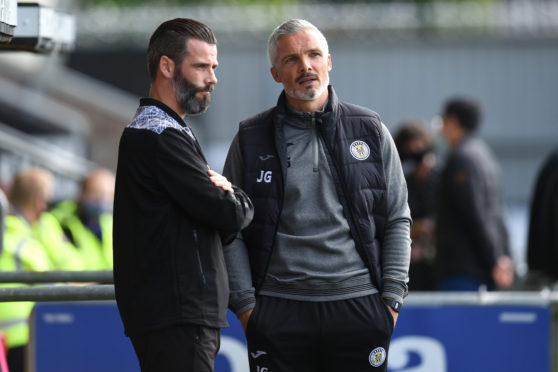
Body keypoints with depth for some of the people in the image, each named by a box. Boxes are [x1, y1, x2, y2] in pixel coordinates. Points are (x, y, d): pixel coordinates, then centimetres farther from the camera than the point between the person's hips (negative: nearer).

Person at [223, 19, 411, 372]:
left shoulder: (371, 131, 9)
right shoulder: (251, 140, 7)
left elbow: (398, 221, 10)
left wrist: (392, 297, 1)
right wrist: (245, 304, -2)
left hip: (358, 304, 1)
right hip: (279, 310, 0)